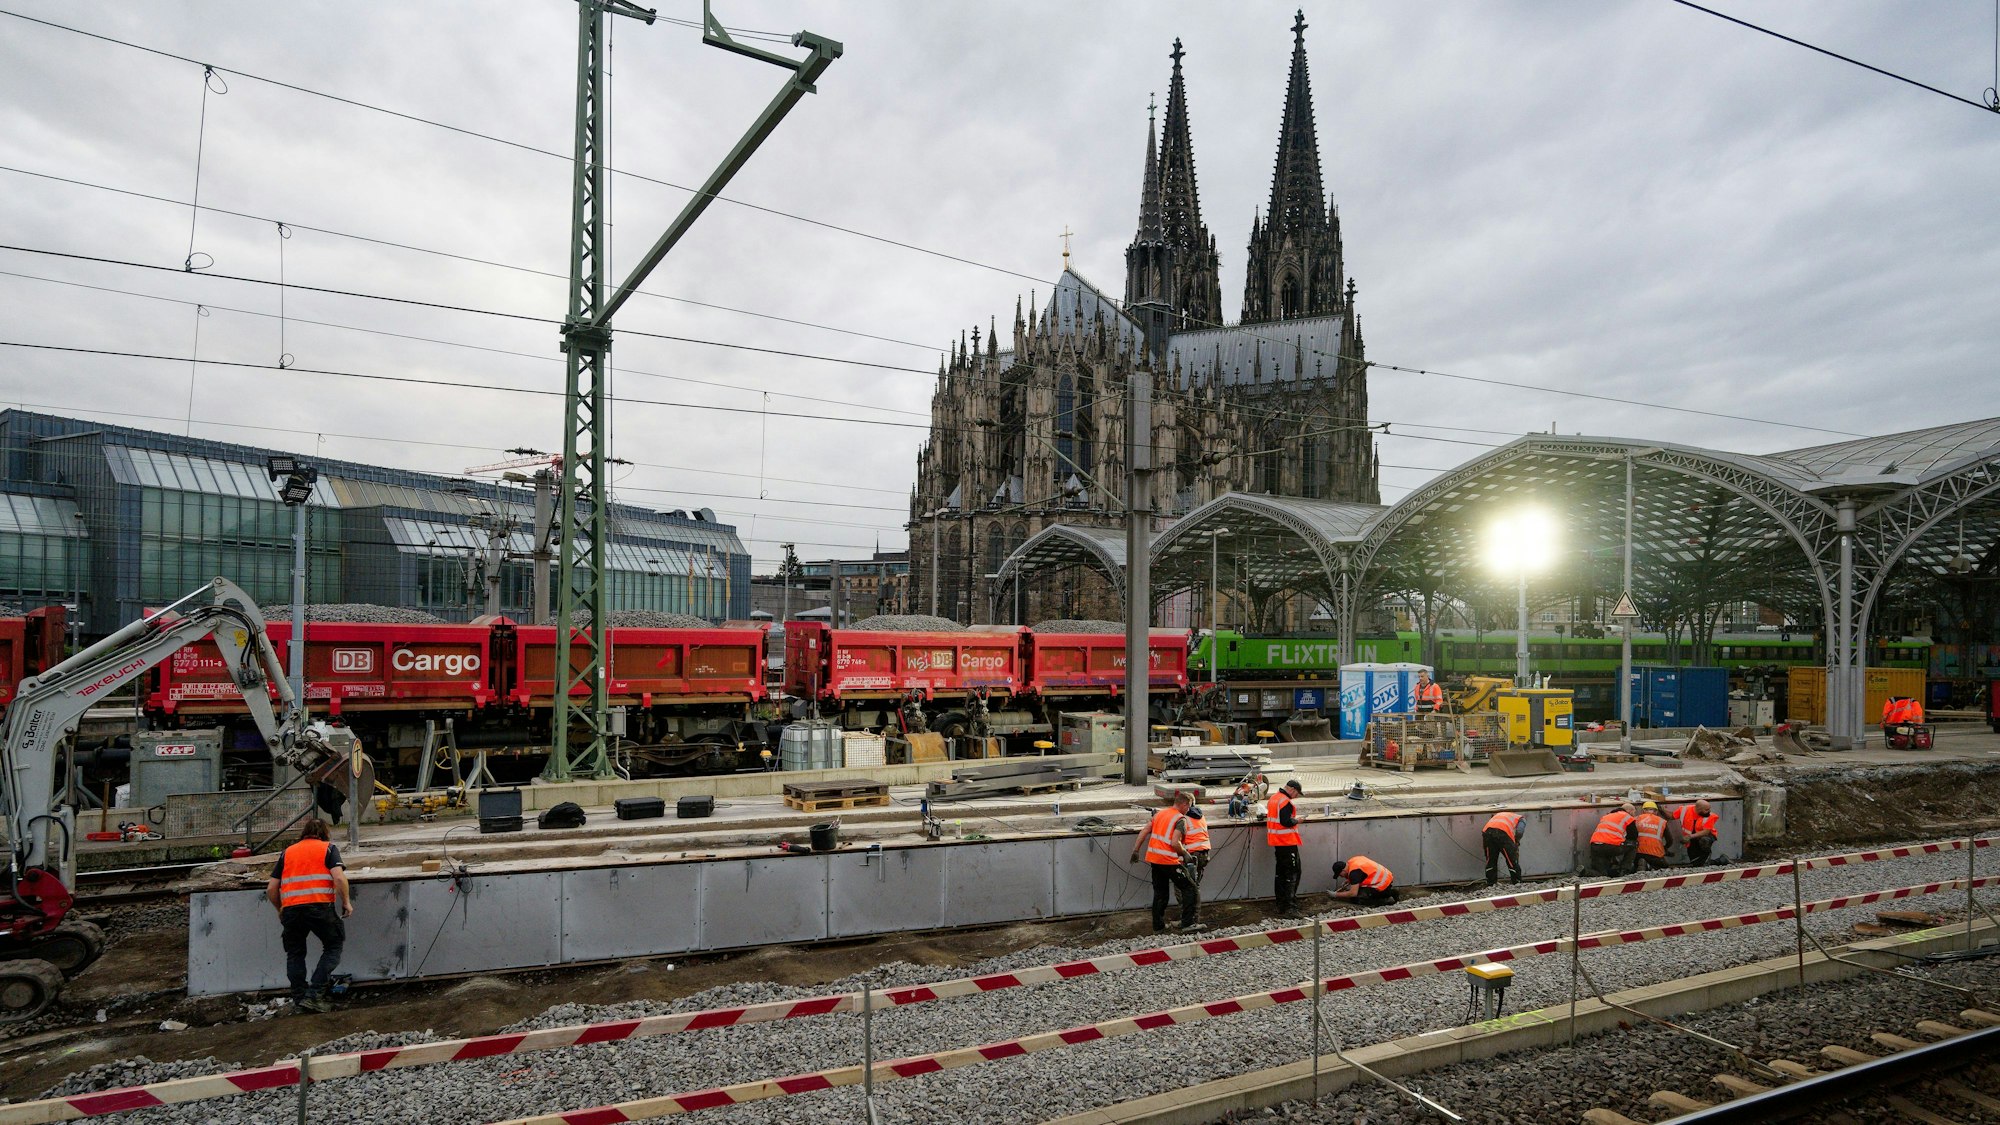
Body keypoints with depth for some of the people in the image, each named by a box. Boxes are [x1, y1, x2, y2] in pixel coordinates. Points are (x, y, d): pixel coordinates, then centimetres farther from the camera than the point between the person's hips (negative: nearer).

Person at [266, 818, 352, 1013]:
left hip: (290, 908, 3)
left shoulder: (287, 852, 21)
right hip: (320, 907, -3)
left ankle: (299, 997, 18)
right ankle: (314, 995, 0)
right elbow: (339, 877, -6)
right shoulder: (328, 848, 11)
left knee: (295, 953, 18)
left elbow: (271, 889, 16)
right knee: (333, 947, 10)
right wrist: (346, 901, 6)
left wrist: (280, 909, 32)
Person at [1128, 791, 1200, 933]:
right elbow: (1175, 843, -20)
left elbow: (1144, 833, 11)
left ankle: (1158, 926, 22)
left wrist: (1136, 850, 13)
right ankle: (1187, 923, 1)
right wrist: (1185, 853, -4)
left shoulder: (1160, 813, 14)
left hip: (1154, 859, 8)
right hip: (1169, 861, -8)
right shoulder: (1181, 819, -9)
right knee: (1189, 888, 5)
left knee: (1159, 893, 18)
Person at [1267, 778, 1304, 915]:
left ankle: (1281, 904, 20)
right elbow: (1286, 822, -25)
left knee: (1280, 872, 15)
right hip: (1287, 842, -10)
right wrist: (1296, 820, -8)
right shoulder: (1286, 802, -18)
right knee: (1292, 873, -4)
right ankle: (1289, 906, -7)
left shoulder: (1273, 798, 12)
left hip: (1277, 842, 10)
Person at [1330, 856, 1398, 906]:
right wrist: (1347, 881, 11)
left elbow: (1353, 893, -21)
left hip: (1382, 885, -10)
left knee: (1355, 898, -12)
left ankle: (1387, 901, -9)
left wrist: (1336, 895, -11)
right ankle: (1390, 892, 13)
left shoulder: (1354, 871, -20)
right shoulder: (1351, 860, 7)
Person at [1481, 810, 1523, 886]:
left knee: (1490, 861, 18)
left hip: (1487, 831, 4)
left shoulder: (1498, 815, 41)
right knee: (1512, 862, 12)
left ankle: (1490, 885, 23)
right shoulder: (1520, 818, 29)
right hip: (1503, 832, -4)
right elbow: (1519, 832, 7)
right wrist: (1516, 843, 21)